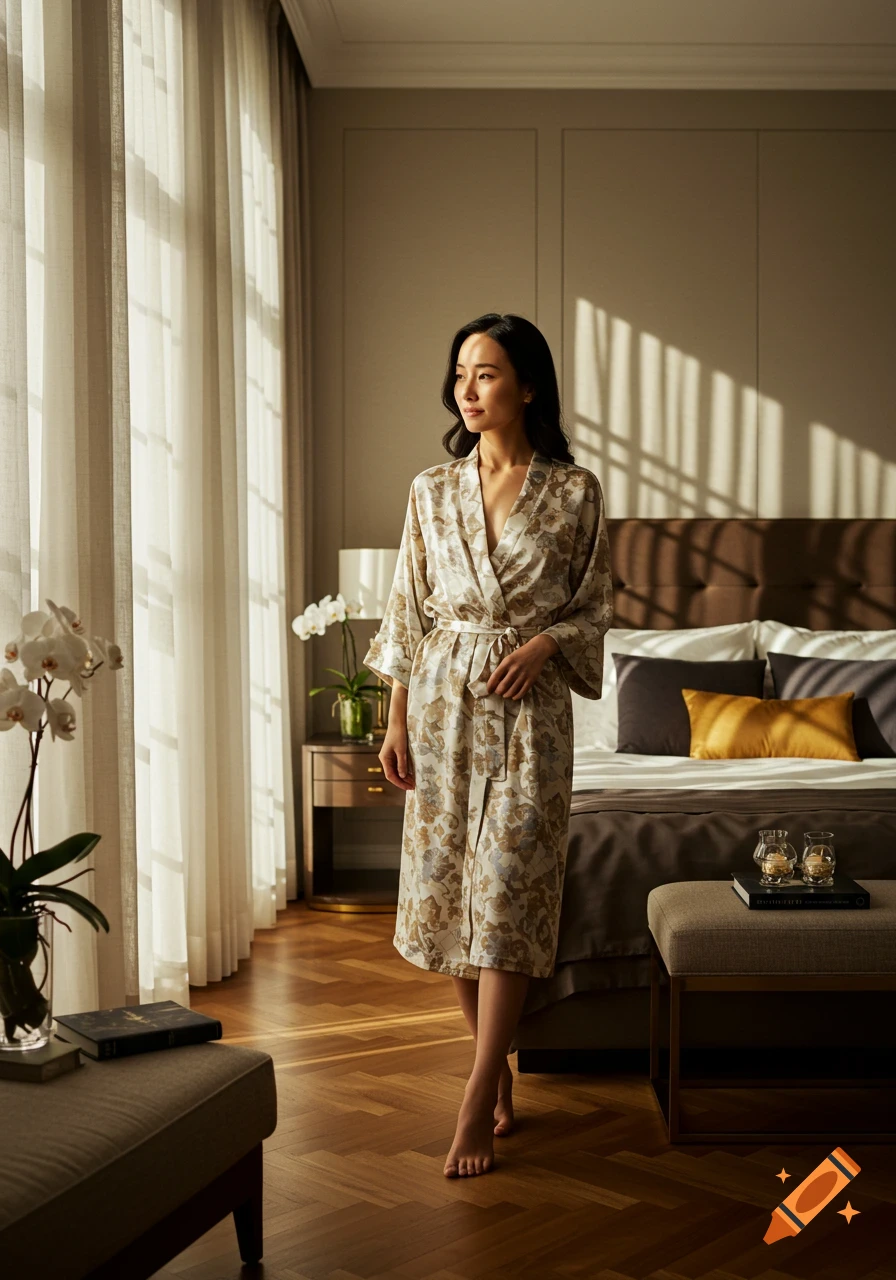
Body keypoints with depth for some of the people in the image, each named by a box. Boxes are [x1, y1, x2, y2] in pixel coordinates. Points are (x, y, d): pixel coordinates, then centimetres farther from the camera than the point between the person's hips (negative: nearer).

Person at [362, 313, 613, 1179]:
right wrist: (396, 720, 3)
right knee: (447, 886, 6)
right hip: (443, 701, 3)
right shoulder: (432, 490, 6)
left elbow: (595, 607, 4)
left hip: (528, 705, -3)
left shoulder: (574, 491, -2)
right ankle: (498, 1061, 24)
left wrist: (543, 642, -16)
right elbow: (408, 610, 7)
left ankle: (477, 1101, -2)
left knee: (507, 891, -7)